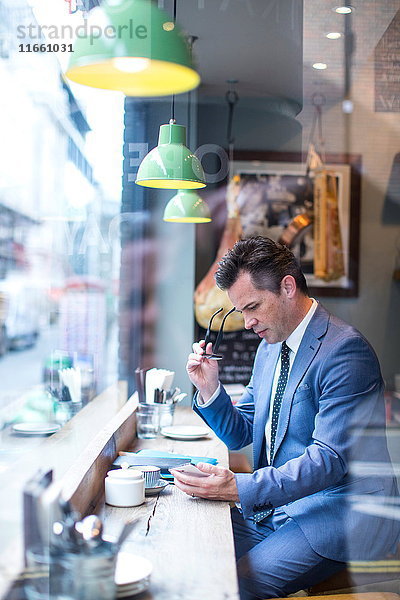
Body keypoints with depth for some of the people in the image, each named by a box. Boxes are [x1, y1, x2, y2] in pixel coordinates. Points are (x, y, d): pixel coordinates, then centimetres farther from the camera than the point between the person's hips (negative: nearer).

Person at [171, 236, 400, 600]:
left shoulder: (345, 349, -17)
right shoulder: (270, 347, 12)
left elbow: (331, 458, -23)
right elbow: (240, 434, 17)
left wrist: (241, 488, -31)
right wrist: (209, 387, -2)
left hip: (335, 512, -8)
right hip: (274, 505, 8)